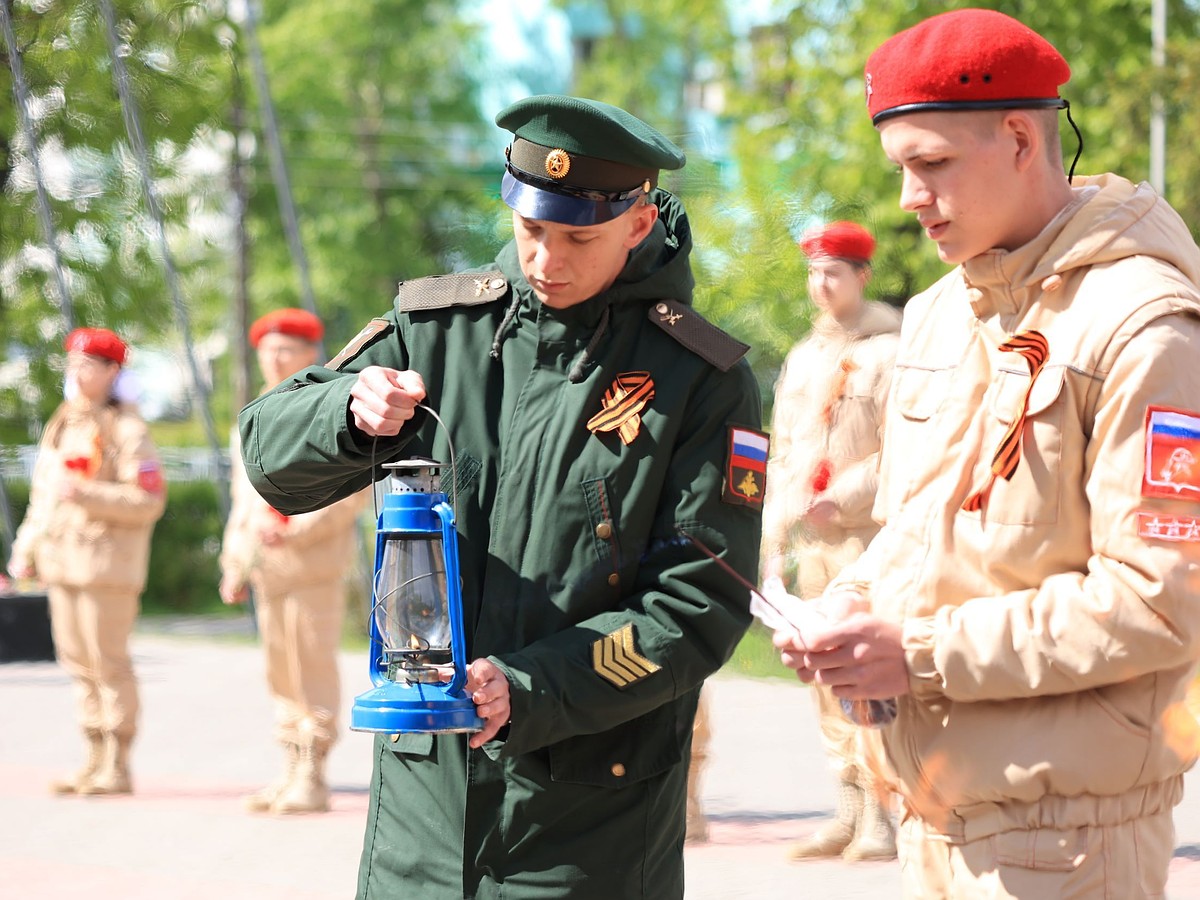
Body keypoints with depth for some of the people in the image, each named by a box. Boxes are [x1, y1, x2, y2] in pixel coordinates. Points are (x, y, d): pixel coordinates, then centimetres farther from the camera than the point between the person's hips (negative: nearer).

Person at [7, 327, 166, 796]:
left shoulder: (125, 429, -7)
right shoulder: (61, 425, 17)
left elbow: (149, 501, -14)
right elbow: (42, 494, 23)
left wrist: (85, 494, -20)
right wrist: (27, 550, 18)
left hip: (106, 559, -8)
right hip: (62, 560, 8)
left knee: (108, 662, -5)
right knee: (78, 661, 8)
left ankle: (117, 767, 0)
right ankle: (95, 761, 15)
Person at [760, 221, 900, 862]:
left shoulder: (892, 352, -4)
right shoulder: (802, 361, 18)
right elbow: (779, 459, 21)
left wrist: (841, 499, -18)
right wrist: (774, 544, 15)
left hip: (869, 539, -7)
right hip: (807, 543, 7)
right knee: (827, 682, 7)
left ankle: (882, 819, -10)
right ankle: (847, 814, 11)